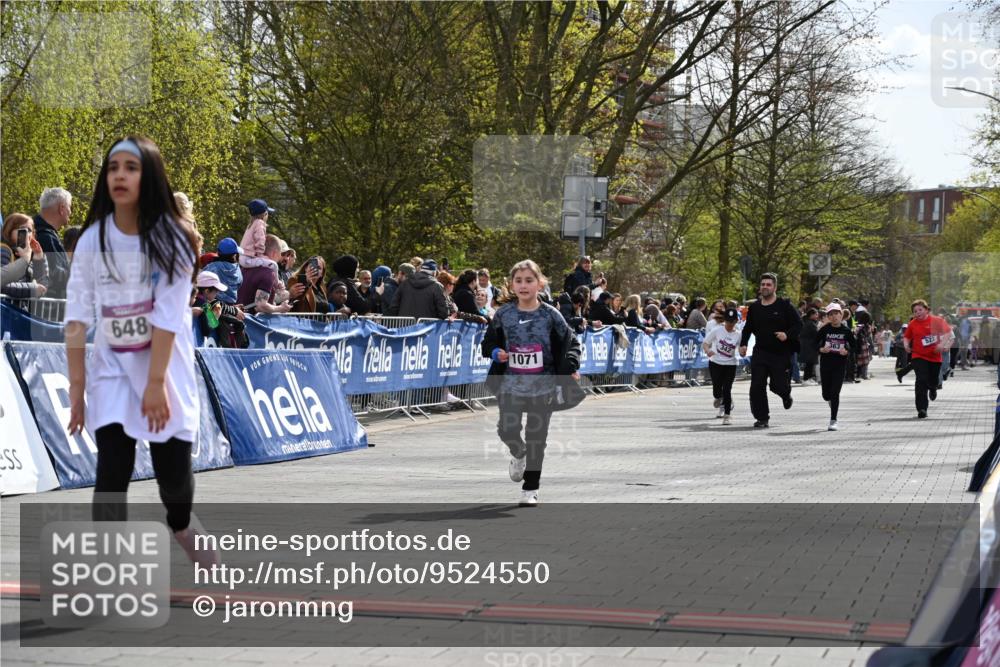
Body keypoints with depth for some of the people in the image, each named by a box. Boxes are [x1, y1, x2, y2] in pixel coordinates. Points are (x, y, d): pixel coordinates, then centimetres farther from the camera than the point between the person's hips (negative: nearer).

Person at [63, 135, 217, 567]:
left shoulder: (173, 237, -9)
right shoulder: (92, 240, -3)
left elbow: (168, 315, -15)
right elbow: (77, 318, -4)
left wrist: (156, 381, -19)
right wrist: (76, 385, -7)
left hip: (166, 367, -1)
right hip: (111, 368, 1)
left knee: (174, 473, 3)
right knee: (113, 471, -13)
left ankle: (181, 525, 37)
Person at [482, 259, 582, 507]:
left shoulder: (550, 315, -4)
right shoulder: (504, 314, 1)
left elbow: (571, 343, 2)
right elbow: (489, 341, 12)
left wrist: (571, 368, -12)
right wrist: (495, 352, -9)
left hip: (543, 386, -1)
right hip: (511, 385, 1)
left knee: (536, 437, 2)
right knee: (507, 430, -10)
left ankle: (531, 489, 16)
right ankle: (519, 454, 27)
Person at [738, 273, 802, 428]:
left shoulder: (785, 306, -4)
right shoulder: (754, 307, 8)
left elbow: (799, 325, -4)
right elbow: (748, 328, 18)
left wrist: (787, 335, -22)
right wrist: (743, 344, 5)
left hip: (781, 353, -3)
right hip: (760, 352, 3)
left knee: (778, 385, -2)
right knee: (757, 386, -6)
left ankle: (786, 394, 36)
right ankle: (762, 418, 4)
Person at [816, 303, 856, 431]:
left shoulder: (846, 331, -3)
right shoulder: (824, 329, -3)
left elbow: (854, 346, 4)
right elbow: (815, 343, 3)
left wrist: (847, 352, -15)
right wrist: (821, 349, -16)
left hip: (840, 364, -1)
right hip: (825, 364, 2)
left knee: (835, 393, -9)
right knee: (826, 395, 8)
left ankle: (833, 421, -2)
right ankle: (831, 401, 45)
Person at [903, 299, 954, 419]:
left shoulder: (936, 321, -5)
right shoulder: (913, 324, 0)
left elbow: (948, 332, -1)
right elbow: (907, 337, 12)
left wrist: (942, 344, -16)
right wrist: (906, 345, -7)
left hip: (935, 356, 1)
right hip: (919, 356, -1)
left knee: (933, 381, 13)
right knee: (921, 381, -16)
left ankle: (933, 389, 54)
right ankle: (922, 409, -15)